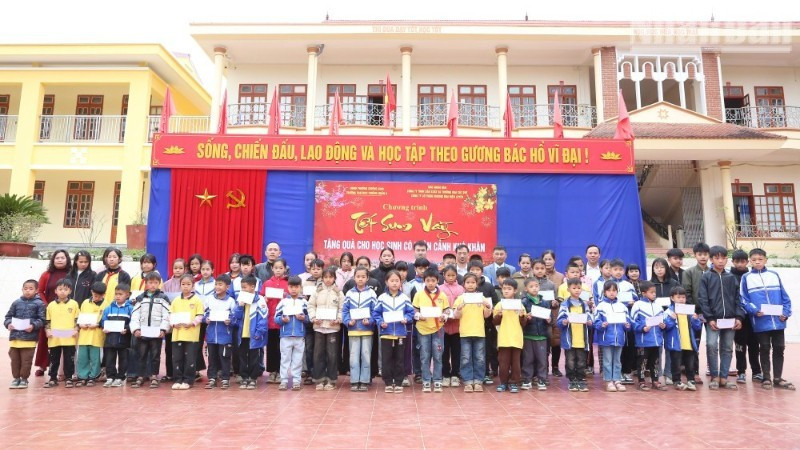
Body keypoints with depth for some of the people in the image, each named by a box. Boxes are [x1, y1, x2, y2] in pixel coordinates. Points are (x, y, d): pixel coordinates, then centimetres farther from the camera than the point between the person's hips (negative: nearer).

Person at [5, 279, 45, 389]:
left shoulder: (39, 304, -1)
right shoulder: (16, 303, 8)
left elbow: (41, 320, -4)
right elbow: (8, 316, 12)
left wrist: (33, 326, -19)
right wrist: (8, 324, -7)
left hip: (29, 338, -3)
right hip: (15, 336, 4)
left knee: (26, 360, 2)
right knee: (14, 359, 12)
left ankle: (24, 379, 16)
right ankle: (16, 378, 25)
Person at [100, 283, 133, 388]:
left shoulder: (130, 308, -5)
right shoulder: (109, 308, 7)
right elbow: (103, 320, 9)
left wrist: (126, 329, -24)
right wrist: (104, 328, -9)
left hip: (123, 339, -3)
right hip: (110, 338, 3)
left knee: (123, 359, 6)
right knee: (109, 359, 7)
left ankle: (120, 378, 16)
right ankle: (110, 377, 16)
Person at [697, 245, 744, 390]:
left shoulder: (731, 278, 10)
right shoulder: (706, 277, 0)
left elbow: (737, 300, 10)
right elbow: (702, 300, -5)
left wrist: (739, 317, -2)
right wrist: (709, 318, -12)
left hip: (729, 319, 4)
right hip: (713, 319, -4)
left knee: (727, 348, 6)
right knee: (712, 345, -13)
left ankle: (723, 378, 14)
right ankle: (714, 377, 1)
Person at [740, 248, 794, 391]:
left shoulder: (774, 275, 8)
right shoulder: (746, 278, 1)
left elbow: (784, 297, 7)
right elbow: (744, 299, -3)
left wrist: (786, 312, -5)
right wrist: (754, 310, -17)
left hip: (778, 320, 2)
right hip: (760, 322, -2)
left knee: (779, 349, 8)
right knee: (764, 349, 7)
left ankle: (778, 378, 19)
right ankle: (766, 378, 17)